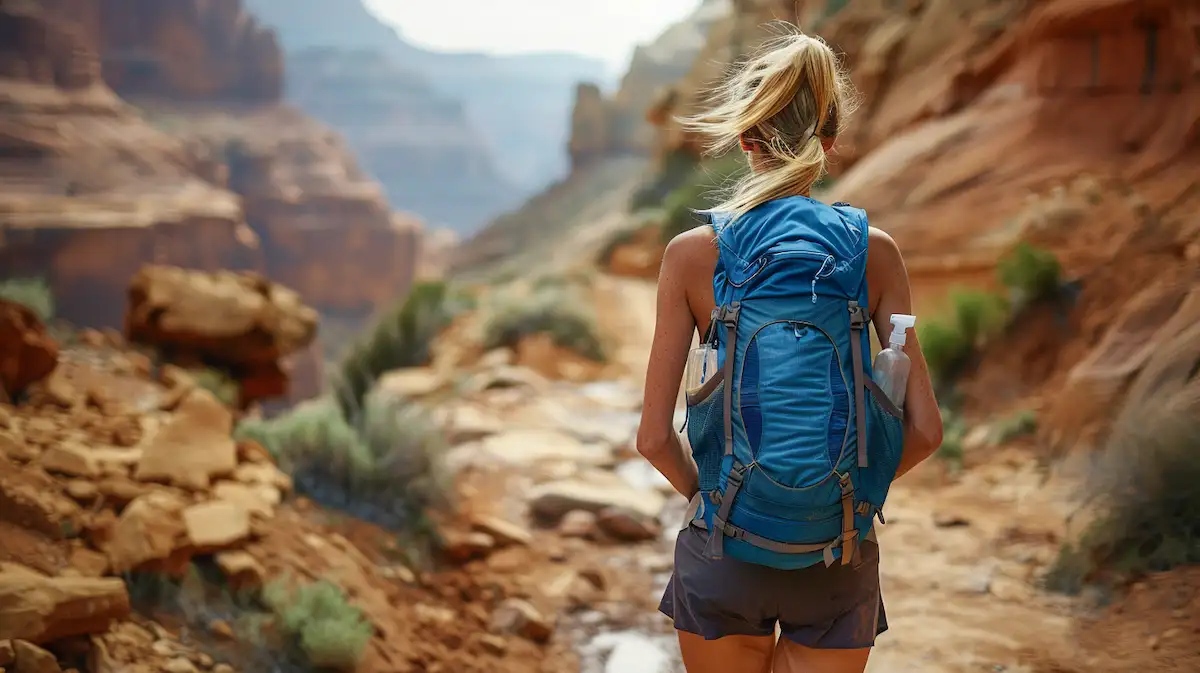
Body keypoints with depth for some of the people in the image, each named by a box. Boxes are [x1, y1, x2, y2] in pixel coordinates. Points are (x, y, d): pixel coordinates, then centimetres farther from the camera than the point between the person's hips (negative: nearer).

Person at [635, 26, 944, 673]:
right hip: (840, 555, 1)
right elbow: (924, 429, -5)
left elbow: (654, 437, -7)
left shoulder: (693, 253, -7)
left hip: (723, 548, 0)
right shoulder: (874, 251, -5)